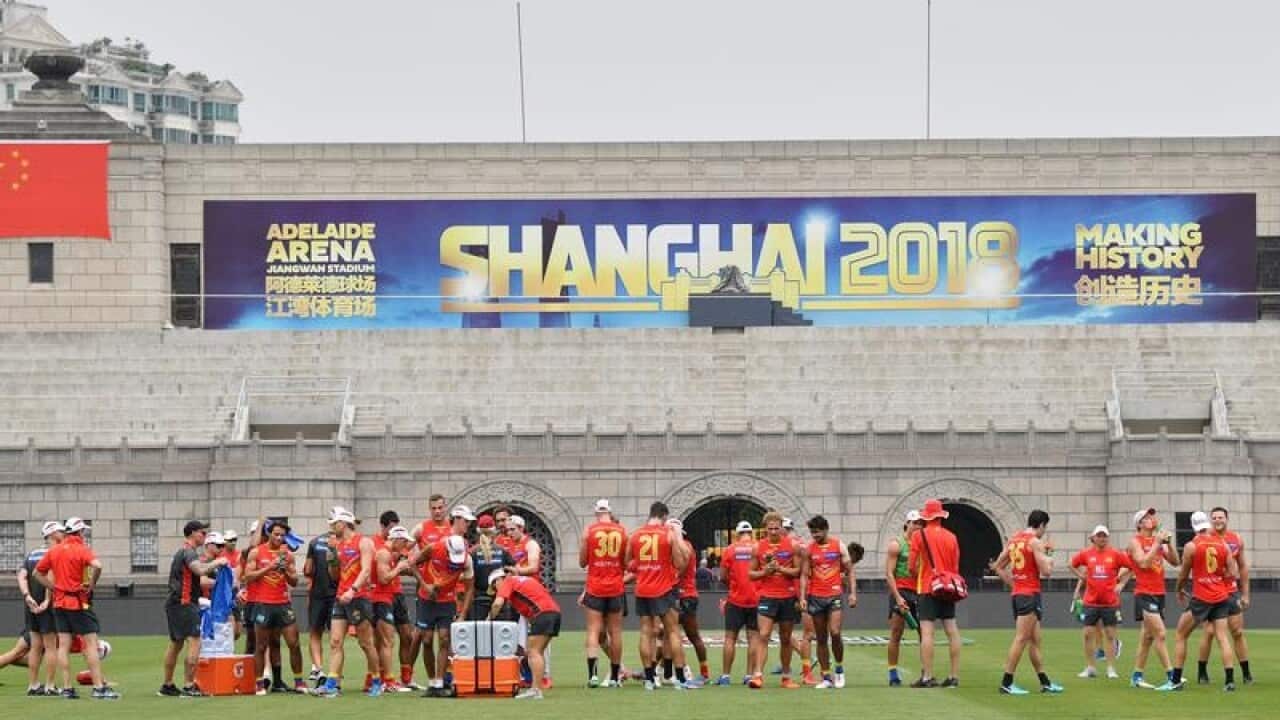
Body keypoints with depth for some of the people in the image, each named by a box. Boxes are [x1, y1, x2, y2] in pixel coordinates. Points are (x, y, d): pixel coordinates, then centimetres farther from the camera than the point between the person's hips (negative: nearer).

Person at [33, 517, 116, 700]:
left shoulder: (54, 550, 8)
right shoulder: (81, 549, -11)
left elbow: (38, 572, 15)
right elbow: (97, 566, -30)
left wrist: (54, 587, 11)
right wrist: (91, 585, -15)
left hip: (60, 603, 6)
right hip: (79, 603, -6)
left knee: (63, 645, 6)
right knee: (91, 644, -4)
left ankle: (67, 688, 5)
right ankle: (99, 688, -7)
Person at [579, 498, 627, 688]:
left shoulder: (589, 531, -3)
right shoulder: (622, 531, 2)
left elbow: (582, 562, 3)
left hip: (595, 588, -2)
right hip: (616, 588, 2)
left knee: (593, 630, -4)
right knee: (615, 632, 9)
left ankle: (593, 673, -21)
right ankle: (614, 676, 13)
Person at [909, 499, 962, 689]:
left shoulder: (919, 536, -6)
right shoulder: (951, 537, 6)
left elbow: (913, 565, -5)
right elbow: (955, 567, 11)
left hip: (927, 588, -4)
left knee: (927, 631, -7)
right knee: (952, 630, 5)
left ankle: (927, 676, -12)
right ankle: (954, 676, 6)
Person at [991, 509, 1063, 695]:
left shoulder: (1013, 540, 12)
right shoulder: (1035, 542, -11)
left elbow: (998, 566, 17)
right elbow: (1046, 571, -14)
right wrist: (1049, 559, 7)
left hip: (1017, 593, 9)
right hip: (1030, 594, -9)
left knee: (1035, 639, 14)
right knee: (1021, 639, -7)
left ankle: (1044, 681, 20)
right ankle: (1006, 682, -9)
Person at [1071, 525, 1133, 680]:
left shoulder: (1115, 554, -3)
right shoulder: (1086, 554, 2)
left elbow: (1130, 567, 3)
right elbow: (1073, 565, 17)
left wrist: (1121, 584, -1)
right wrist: (1082, 576, 6)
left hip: (1110, 602, -2)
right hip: (1091, 602, 2)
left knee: (1110, 635, 2)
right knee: (1088, 634, 1)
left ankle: (1111, 669, 8)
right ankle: (1090, 668, 12)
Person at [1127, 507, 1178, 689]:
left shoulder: (1158, 541, 13)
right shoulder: (1136, 542, -5)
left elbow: (1175, 562, 9)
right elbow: (1144, 563, -19)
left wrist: (1169, 543, -4)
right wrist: (1157, 543, -17)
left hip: (1159, 593, 7)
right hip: (1145, 594, -7)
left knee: (1147, 637, 10)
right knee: (1160, 634, -13)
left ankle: (1137, 676, 16)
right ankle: (1170, 674, -14)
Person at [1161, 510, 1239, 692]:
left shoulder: (1191, 546, -7)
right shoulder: (1223, 544, 2)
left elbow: (1183, 575, 1)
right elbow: (1232, 573, 2)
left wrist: (1179, 590, 20)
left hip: (1201, 598, -4)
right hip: (1222, 597, 4)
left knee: (1180, 636, 7)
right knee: (1223, 638, 4)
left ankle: (1176, 681, 5)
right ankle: (1230, 681, -5)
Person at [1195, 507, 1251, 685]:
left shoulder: (1236, 540, 5)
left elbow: (1243, 567, 13)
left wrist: (1245, 593, 11)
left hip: (1231, 592, 3)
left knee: (1238, 633, 3)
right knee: (1209, 633, -3)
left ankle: (1246, 673, 7)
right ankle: (1202, 672, 8)